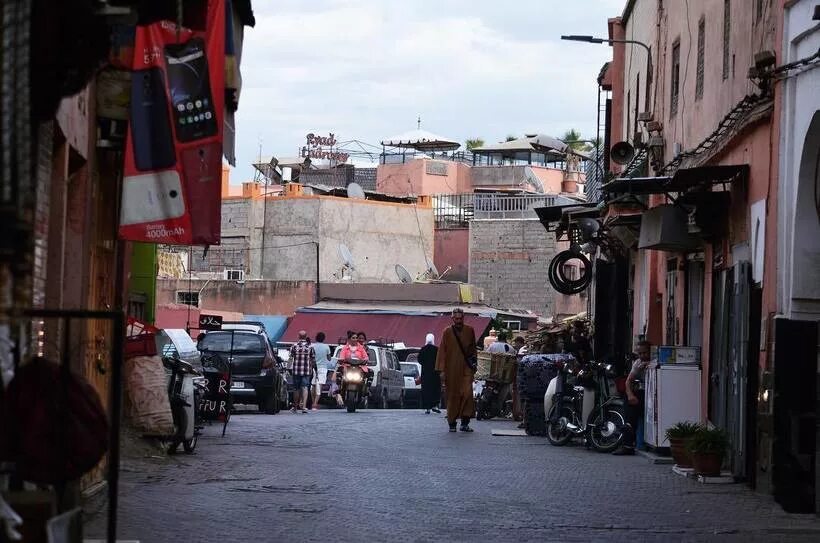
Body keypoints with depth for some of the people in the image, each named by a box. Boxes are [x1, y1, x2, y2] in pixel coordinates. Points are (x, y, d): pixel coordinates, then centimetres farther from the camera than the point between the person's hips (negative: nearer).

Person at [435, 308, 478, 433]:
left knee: (467, 393, -13)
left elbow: (473, 348, 17)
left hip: (466, 369, 1)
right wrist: (441, 370, -6)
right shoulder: (447, 333, 1)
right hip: (452, 370, -1)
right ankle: (452, 424, 11)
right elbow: (442, 351, 0)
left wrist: (473, 363, 11)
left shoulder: (470, 331, 6)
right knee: (452, 396, 2)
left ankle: (465, 423, -8)